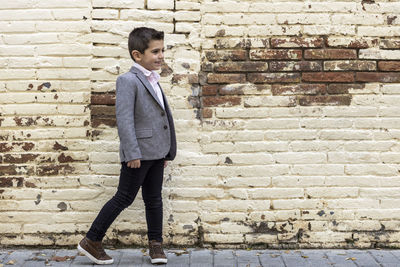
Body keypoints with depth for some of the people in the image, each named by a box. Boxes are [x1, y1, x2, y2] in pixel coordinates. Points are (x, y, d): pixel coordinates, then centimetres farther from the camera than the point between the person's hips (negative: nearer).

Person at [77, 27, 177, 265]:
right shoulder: (128, 81, -11)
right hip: (139, 153, -8)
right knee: (124, 198, -1)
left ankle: (156, 245, 21)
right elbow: (124, 118, -19)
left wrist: (166, 152, 18)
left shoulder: (153, 81, 17)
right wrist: (132, 153, -24)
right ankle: (91, 241, 9)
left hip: (156, 153, 8)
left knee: (154, 200, 12)